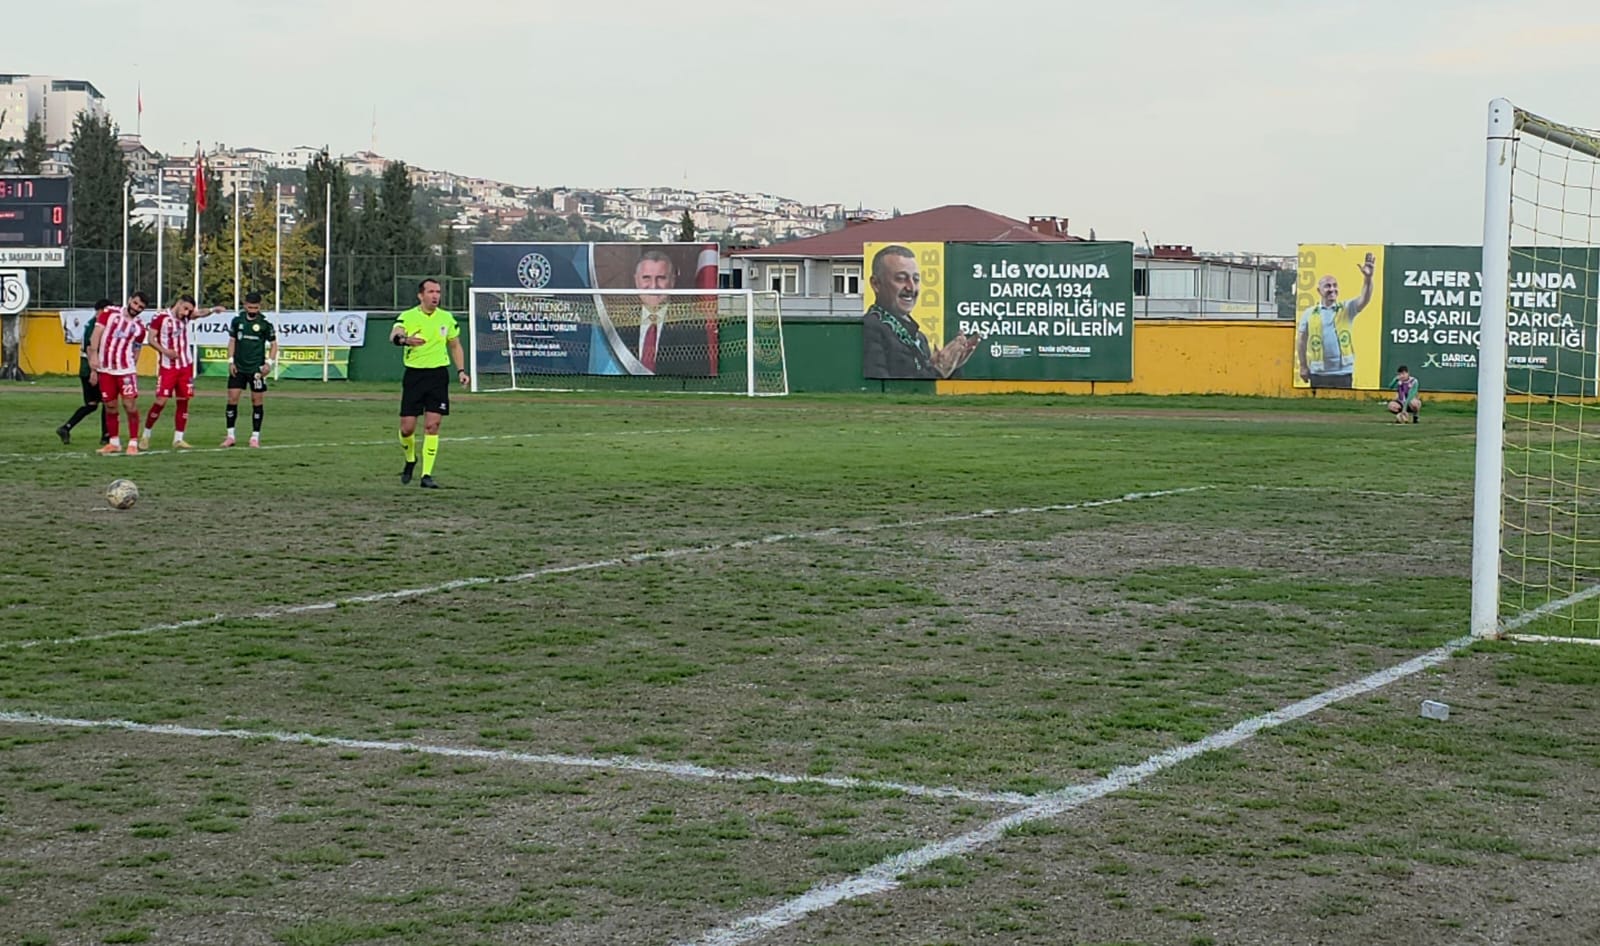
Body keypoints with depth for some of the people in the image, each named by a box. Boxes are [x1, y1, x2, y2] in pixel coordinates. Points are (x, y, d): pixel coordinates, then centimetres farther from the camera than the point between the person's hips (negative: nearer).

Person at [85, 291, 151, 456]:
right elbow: (97, 333, -4)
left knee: (130, 405, -8)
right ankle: (114, 442, 19)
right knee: (110, 407, 8)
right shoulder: (110, 312, 2)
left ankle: (133, 443, -2)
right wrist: (93, 354, -16)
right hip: (105, 369, 0)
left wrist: (132, 369, 10)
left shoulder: (139, 328, 7)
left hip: (125, 369, 0)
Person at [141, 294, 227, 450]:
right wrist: (165, 351, -22)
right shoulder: (160, 317, -9)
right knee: (161, 401, -8)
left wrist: (213, 310, -32)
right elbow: (151, 339, -7)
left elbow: (199, 313, -13)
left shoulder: (186, 317, 4)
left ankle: (178, 439, 11)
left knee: (183, 401, 4)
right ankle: (145, 435, 8)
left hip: (186, 366, 5)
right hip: (168, 367, -5)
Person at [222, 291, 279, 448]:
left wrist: (269, 363, -9)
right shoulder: (237, 320, 2)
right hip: (238, 367, 2)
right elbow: (232, 341, 10)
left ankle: (255, 436, 10)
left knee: (257, 400, 1)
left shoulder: (265, 323, -4)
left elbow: (273, 344, 2)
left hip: (256, 368, -2)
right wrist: (231, 361, 2)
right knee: (232, 398, -2)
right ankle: (230, 435, 6)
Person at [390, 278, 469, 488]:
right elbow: (394, 335, -25)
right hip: (414, 374, -1)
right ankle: (410, 459, 30)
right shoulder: (408, 316, -5)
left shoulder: (446, 318, 6)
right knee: (407, 428, -1)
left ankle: (427, 475, -3)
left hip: (438, 374, 1)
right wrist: (405, 339, -49)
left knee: (432, 425, -7)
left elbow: (455, 345, 19)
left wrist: (461, 371, 6)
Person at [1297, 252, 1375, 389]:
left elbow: (1364, 299, -15)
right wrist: (1303, 366, 5)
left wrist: (1367, 278, -34)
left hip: (1343, 372, 0)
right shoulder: (1309, 314, 3)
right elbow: (1301, 340, 8)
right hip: (1319, 373, 0)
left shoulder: (1347, 309, 2)